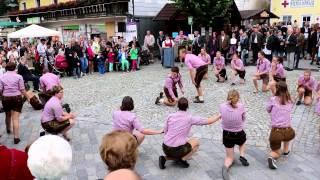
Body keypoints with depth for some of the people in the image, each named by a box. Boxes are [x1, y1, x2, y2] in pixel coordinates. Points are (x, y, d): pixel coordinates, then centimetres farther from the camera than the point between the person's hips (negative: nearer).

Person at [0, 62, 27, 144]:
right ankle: (16, 137, -6)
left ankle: (8, 129, 49)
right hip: (17, 98, -3)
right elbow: (22, 90, -8)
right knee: (15, 118, -4)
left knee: (8, 115, 25)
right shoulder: (19, 77, -6)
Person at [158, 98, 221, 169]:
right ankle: (182, 159, 6)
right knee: (196, 142, 21)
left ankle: (165, 158, 11)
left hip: (165, 148, 4)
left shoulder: (170, 116, -1)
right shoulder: (190, 118, -7)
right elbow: (208, 121, 0)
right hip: (177, 149, -4)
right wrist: (219, 116, 15)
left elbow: (165, 132, 8)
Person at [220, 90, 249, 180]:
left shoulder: (222, 106, -14)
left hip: (226, 135, 1)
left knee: (229, 157, 17)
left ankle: (225, 167, -14)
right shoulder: (241, 106, -17)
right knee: (242, 142, 38)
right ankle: (242, 156, 14)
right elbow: (243, 119, 0)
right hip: (239, 135, -1)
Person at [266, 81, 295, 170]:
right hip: (288, 132, 2)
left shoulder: (273, 99, -4)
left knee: (276, 152, 21)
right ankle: (286, 151, 41)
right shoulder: (290, 101, 4)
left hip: (276, 132, -2)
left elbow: (268, 110, 11)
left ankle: (272, 157, -11)